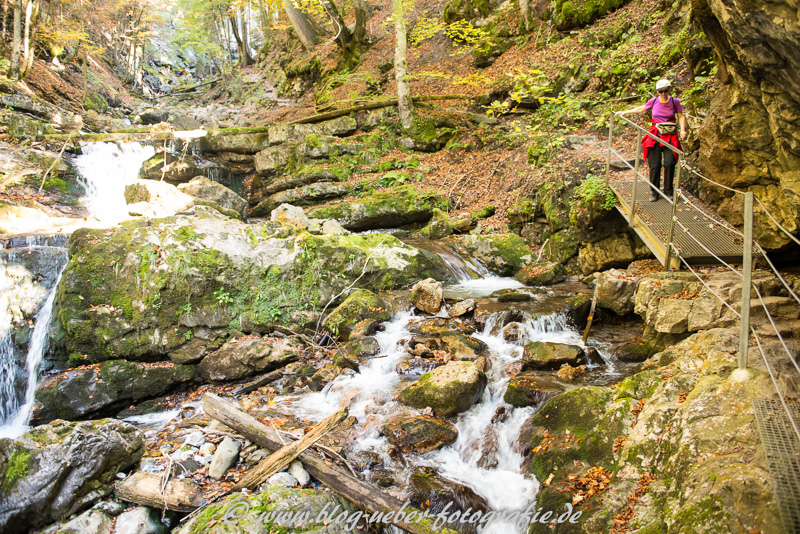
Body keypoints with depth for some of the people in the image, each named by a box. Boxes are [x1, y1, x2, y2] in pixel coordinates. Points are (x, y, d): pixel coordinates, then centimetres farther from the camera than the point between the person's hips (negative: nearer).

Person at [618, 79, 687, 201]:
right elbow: (641, 109, 18)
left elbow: (681, 116, 9)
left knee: (669, 163, -11)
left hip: (670, 136, -1)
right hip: (655, 135, 1)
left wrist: (682, 130, -4)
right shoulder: (653, 101, 1)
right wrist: (625, 112, 21)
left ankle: (668, 191, 4)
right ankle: (654, 192, 6)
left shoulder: (675, 101, -1)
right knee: (655, 164, -6)